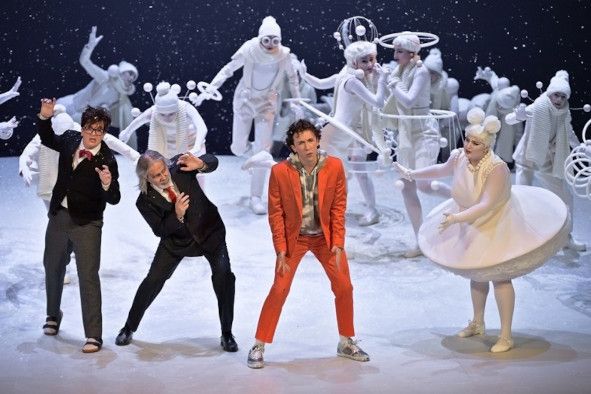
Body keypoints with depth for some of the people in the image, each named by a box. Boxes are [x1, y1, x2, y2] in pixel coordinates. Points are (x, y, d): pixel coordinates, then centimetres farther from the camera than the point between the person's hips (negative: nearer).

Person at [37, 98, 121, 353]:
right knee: (53, 268, 22)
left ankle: (93, 336, -6)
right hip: (59, 217, 6)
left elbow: (114, 199, -22)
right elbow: (47, 139, 19)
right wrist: (45, 117, 3)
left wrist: (108, 184, -42)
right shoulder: (69, 140, -3)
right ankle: (53, 315, 47)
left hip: (87, 224, -6)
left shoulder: (107, 160, -18)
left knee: (88, 276, -10)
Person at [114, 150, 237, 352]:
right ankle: (129, 328, 20)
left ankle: (227, 334, -2)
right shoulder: (145, 200, -20)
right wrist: (177, 215, -36)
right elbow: (160, 230, -17)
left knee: (224, 277, -16)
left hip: (209, 231, 0)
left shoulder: (179, 166, -19)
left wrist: (200, 164, -36)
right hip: (177, 239, 0)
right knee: (153, 280, -2)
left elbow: (212, 161, -12)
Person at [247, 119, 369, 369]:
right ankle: (258, 346, 7)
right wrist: (281, 250, -13)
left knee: (344, 287, 4)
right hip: (295, 236, -2)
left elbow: (338, 207, -6)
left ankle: (346, 343, 23)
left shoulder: (334, 166, -13)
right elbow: (276, 213, -11)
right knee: (279, 290, -5)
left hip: (325, 236, 2)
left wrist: (338, 243, -11)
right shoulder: (280, 172, -18)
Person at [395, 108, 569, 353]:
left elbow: (486, 206, -41)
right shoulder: (459, 157, -16)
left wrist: (457, 218, -49)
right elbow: (441, 170, 8)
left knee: (498, 276, -6)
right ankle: (478, 324, 38)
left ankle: (506, 336, 4)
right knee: (476, 274, 19)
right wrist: (411, 174, 18)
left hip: (497, 226, -7)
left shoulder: (497, 169, -34)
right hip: (471, 224, 7)